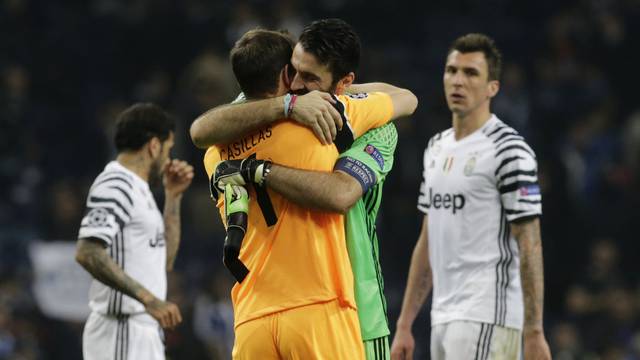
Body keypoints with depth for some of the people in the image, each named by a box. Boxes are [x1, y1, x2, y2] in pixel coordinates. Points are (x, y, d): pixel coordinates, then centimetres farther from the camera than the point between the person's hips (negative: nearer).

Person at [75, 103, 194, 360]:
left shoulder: (136, 189, 19)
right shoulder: (115, 186, -12)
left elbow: (164, 261, 26)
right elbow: (87, 253, -25)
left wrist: (173, 197, 20)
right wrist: (147, 298, -28)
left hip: (144, 333, 10)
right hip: (121, 331, -10)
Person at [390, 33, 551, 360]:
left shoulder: (509, 151, -9)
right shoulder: (436, 148, 16)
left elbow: (529, 246, -12)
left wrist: (534, 333, -17)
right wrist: (404, 324, 17)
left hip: (487, 319, -8)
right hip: (442, 318, 8)